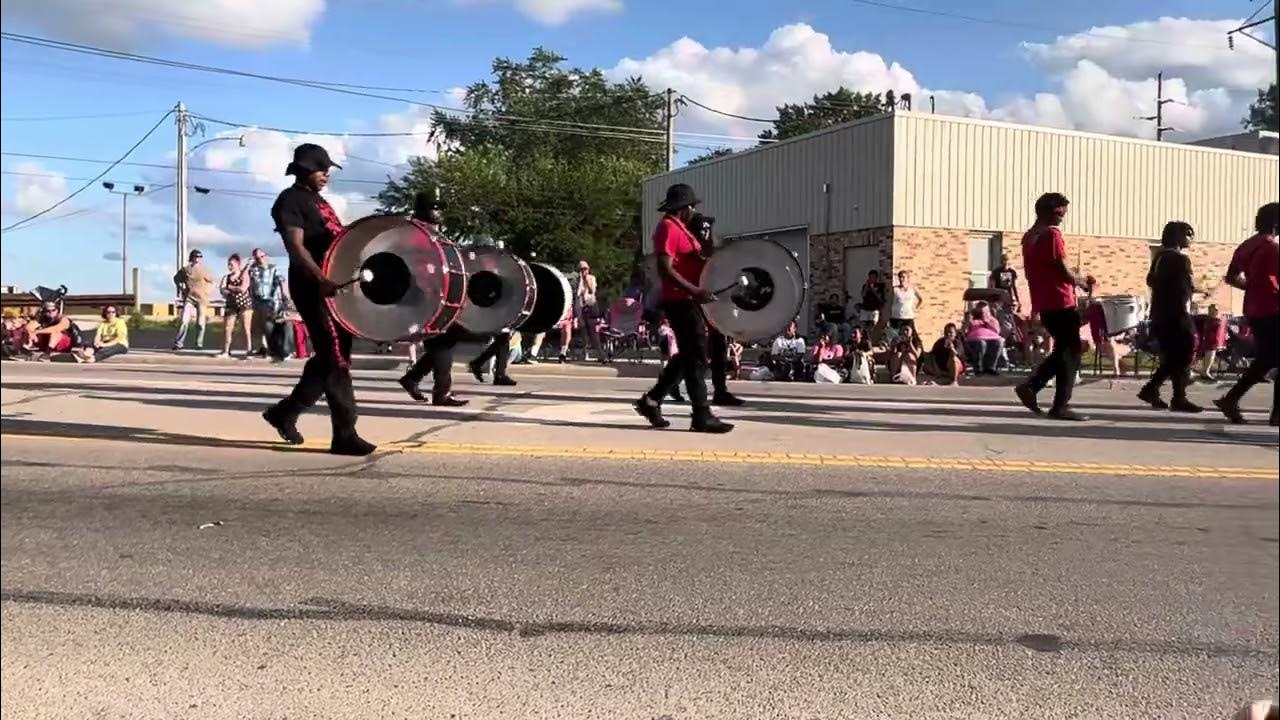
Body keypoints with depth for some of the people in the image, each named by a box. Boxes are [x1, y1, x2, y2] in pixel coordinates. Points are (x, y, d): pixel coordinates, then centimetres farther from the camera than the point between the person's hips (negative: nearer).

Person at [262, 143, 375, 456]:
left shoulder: (318, 200, 21)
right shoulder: (290, 200, -7)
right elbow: (296, 247, -21)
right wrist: (321, 279, -36)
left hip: (334, 284, 9)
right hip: (312, 287, -9)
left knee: (329, 356, 14)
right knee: (337, 359, -11)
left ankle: (285, 412, 27)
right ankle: (345, 435, -8)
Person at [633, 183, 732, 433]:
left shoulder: (679, 228, 19)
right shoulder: (669, 228, -13)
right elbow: (665, 269, -23)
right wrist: (695, 291, -28)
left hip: (687, 301, 10)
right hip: (681, 301, -10)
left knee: (688, 356, 15)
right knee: (696, 357, -8)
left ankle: (651, 400, 21)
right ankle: (702, 416, -4)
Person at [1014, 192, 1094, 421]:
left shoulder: (1029, 236, 14)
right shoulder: (1052, 234, -12)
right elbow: (1064, 271, -15)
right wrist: (1082, 283, 3)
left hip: (1043, 303, 8)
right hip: (1060, 302, -8)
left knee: (1062, 350, 18)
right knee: (1071, 353, -1)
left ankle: (1030, 386, 9)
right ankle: (1060, 406, -1)